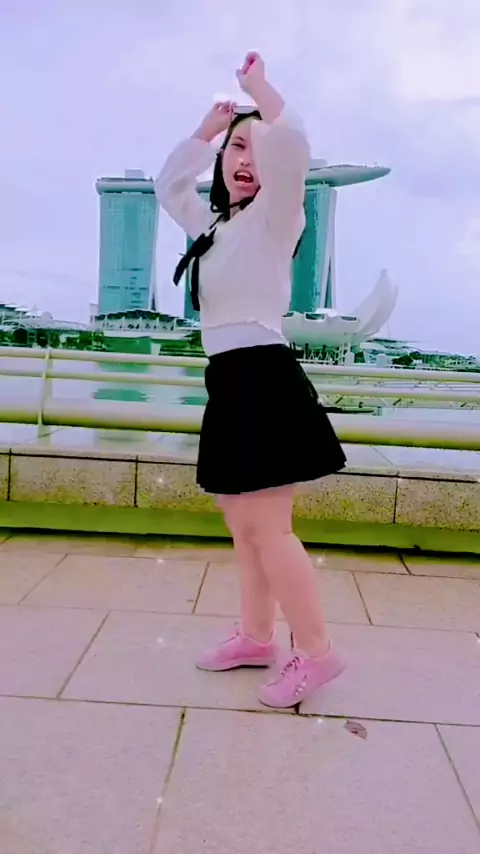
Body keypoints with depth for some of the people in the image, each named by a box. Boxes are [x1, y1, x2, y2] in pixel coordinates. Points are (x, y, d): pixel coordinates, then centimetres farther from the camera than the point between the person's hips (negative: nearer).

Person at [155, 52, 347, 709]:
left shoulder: (274, 217, -1)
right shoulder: (215, 225, 21)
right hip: (230, 385, 8)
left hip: (263, 380, -8)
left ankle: (316, 651, 5)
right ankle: (257, 637, 23)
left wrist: (257, 82, -1)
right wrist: (210, 125, 30)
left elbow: (290, 142, -20)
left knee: (268, 529, -8)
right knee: (243, 529, 11)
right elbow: (169, 184, 37)